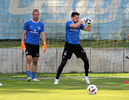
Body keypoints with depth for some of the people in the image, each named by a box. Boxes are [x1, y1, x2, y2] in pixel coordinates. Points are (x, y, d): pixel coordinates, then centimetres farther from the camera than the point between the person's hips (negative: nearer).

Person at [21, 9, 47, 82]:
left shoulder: (41, 24, 6)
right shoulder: (28, 23, -2)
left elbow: (43, 34, 3)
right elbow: (23, 33, 1)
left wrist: (44, 44, -11)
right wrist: (22, 43, -8)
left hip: (36, 45, 4)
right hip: (29, 44, -4)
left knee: (35, 61, 6)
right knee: (29, 59, -16)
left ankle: (34, 77, 14)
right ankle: (28, 76, -21)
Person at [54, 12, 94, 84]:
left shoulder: (79, 24, 7)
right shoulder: (68, 23, -8)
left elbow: (88, 29, 4)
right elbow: (75, 25, -27)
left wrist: (89, 24, -16)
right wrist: (82, 20, -21)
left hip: (77, 45, 4)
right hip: (69, 46, -4)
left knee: (86, 60, -6)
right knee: (63, 63, -8)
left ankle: (86, 77, 12)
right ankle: (57, 79, 5)